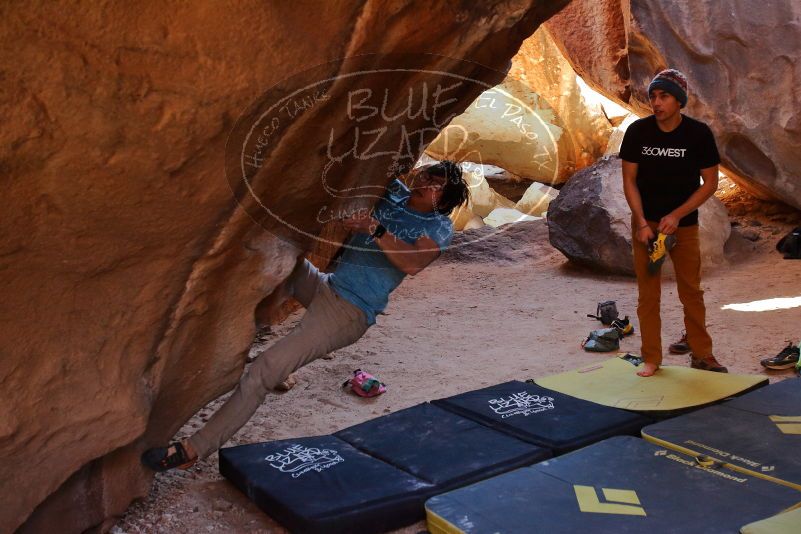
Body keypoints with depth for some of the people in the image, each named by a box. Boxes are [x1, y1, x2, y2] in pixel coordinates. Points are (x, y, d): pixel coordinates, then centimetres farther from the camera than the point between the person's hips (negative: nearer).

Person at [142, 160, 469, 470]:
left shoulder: (439, 228, -6)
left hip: (349, 314, -7)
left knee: (262, 373, -15)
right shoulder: (393, 193, 10)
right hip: (325, 287, 8)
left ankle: (195, 449, -7)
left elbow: (413, 264, -26)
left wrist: (375, 229, -29)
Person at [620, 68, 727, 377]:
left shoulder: (698, 133, -10)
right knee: (648, 293, 4)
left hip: (683, 223, -1)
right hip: (645, 223, 1)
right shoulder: (637, 131, -7)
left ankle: (701, 355, 21)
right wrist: (642, 223, -13)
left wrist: (676, 216, -14)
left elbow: (710, 182, -5)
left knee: (691, 291, 6)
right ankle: (651, 358, 14)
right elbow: (629, 180, -3)